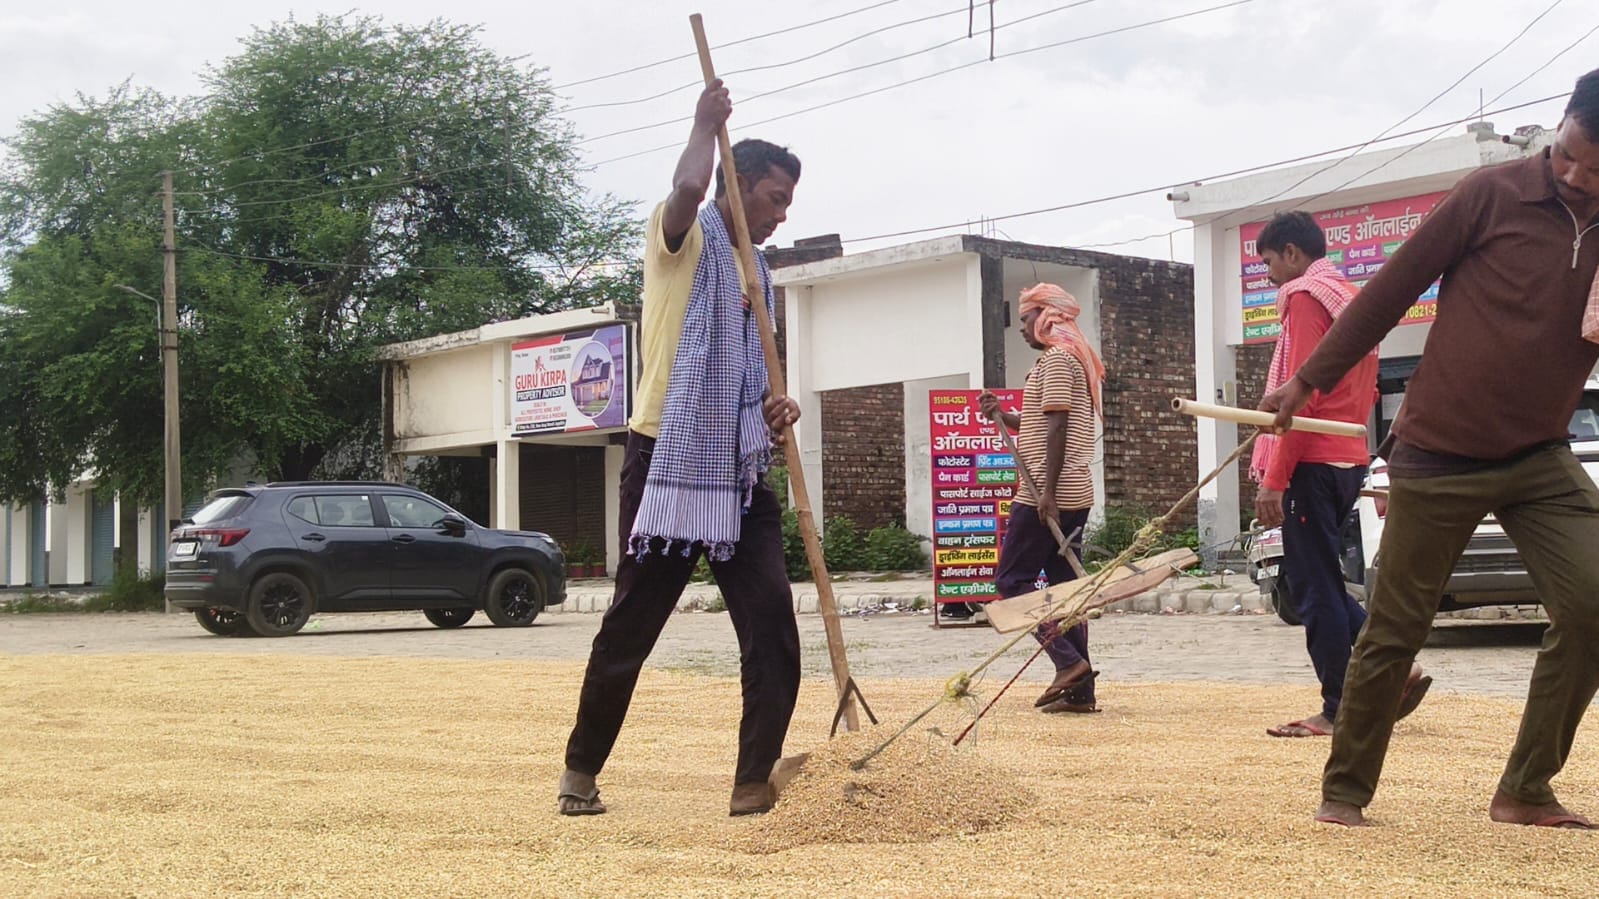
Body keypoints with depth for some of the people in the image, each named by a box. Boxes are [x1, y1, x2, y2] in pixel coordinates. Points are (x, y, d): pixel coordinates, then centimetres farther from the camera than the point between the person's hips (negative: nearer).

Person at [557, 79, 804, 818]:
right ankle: (581, 770, 19)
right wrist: (707, 125, -9)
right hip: (669, 463, -7)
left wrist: (775, 411, 5)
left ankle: (756, 783, 0)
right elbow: (688, 187, -26)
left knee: (772, 626, -4)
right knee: (631, 626, 2)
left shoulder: (757, 277, 20)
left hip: (740, 472, 7)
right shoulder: (685, 238, -1)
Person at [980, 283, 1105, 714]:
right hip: (1075, 495, 10)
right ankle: (1080, 691, 7)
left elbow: (1056, 425, -18)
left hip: (1048, 495, -10)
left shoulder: (1056, 359, -9)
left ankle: (1069, 661, -12)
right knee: (1065, 585, 8)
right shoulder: (1072, 360, 22)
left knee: (1011, 579, -5)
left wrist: (1047, 491, -22)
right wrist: (1002, 416, 14)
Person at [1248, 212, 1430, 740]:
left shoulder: (1306, 297, -9)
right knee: (1317, 582, 15)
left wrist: (1273, 479, -18)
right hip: (1348, 460, 9)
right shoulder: (1351, 299, 20)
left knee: (1314, 588, -4)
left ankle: (1339, 709, -1)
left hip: (1313, 463, -9)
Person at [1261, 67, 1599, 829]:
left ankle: (1525, 791, 4)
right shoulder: (1495, 194, -8)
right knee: (1394, 632, 2)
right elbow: (1391, 290, -3)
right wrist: (1308, 381, 1)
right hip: (1438, 454, -4)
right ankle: (1344, 789, 18)